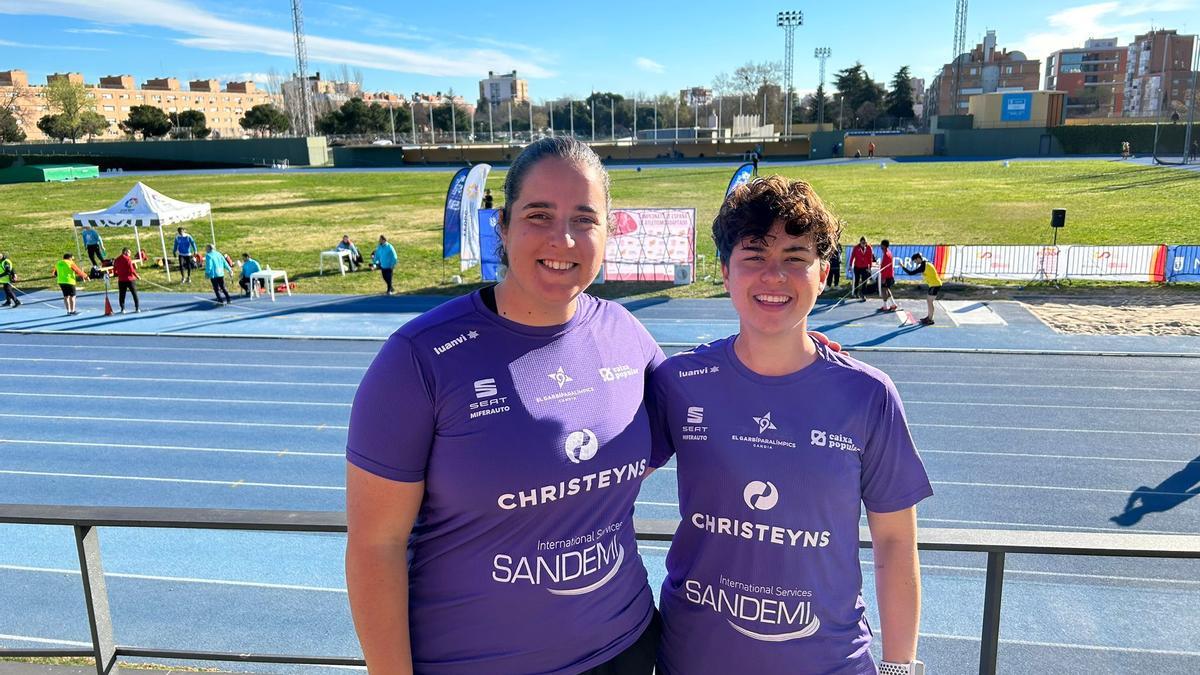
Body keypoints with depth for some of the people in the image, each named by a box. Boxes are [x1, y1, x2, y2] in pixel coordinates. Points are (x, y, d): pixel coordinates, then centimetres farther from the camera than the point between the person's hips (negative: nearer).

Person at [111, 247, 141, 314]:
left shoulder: (116, 260, 7)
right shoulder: (128, 259, -9)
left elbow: (114, 272, 9)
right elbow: (131, 270, -14)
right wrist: (137, 276, -3)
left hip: (121, 280, 4)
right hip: (130, 279, -4)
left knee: (122, 295, 7)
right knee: (135, 294, 6)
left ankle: (122, 309, 0)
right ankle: (137, 308, 5)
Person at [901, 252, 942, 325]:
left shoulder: (923, 266, -18)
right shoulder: (926, 264, 11)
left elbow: (911, 273, -17)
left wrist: (903, 267, -10)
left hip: (935, 285, -10)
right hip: (934, 284, 10)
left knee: (929, 301, -3)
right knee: (928, 300, 17)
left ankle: (930, 320, 2)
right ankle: (928, 317, 26)